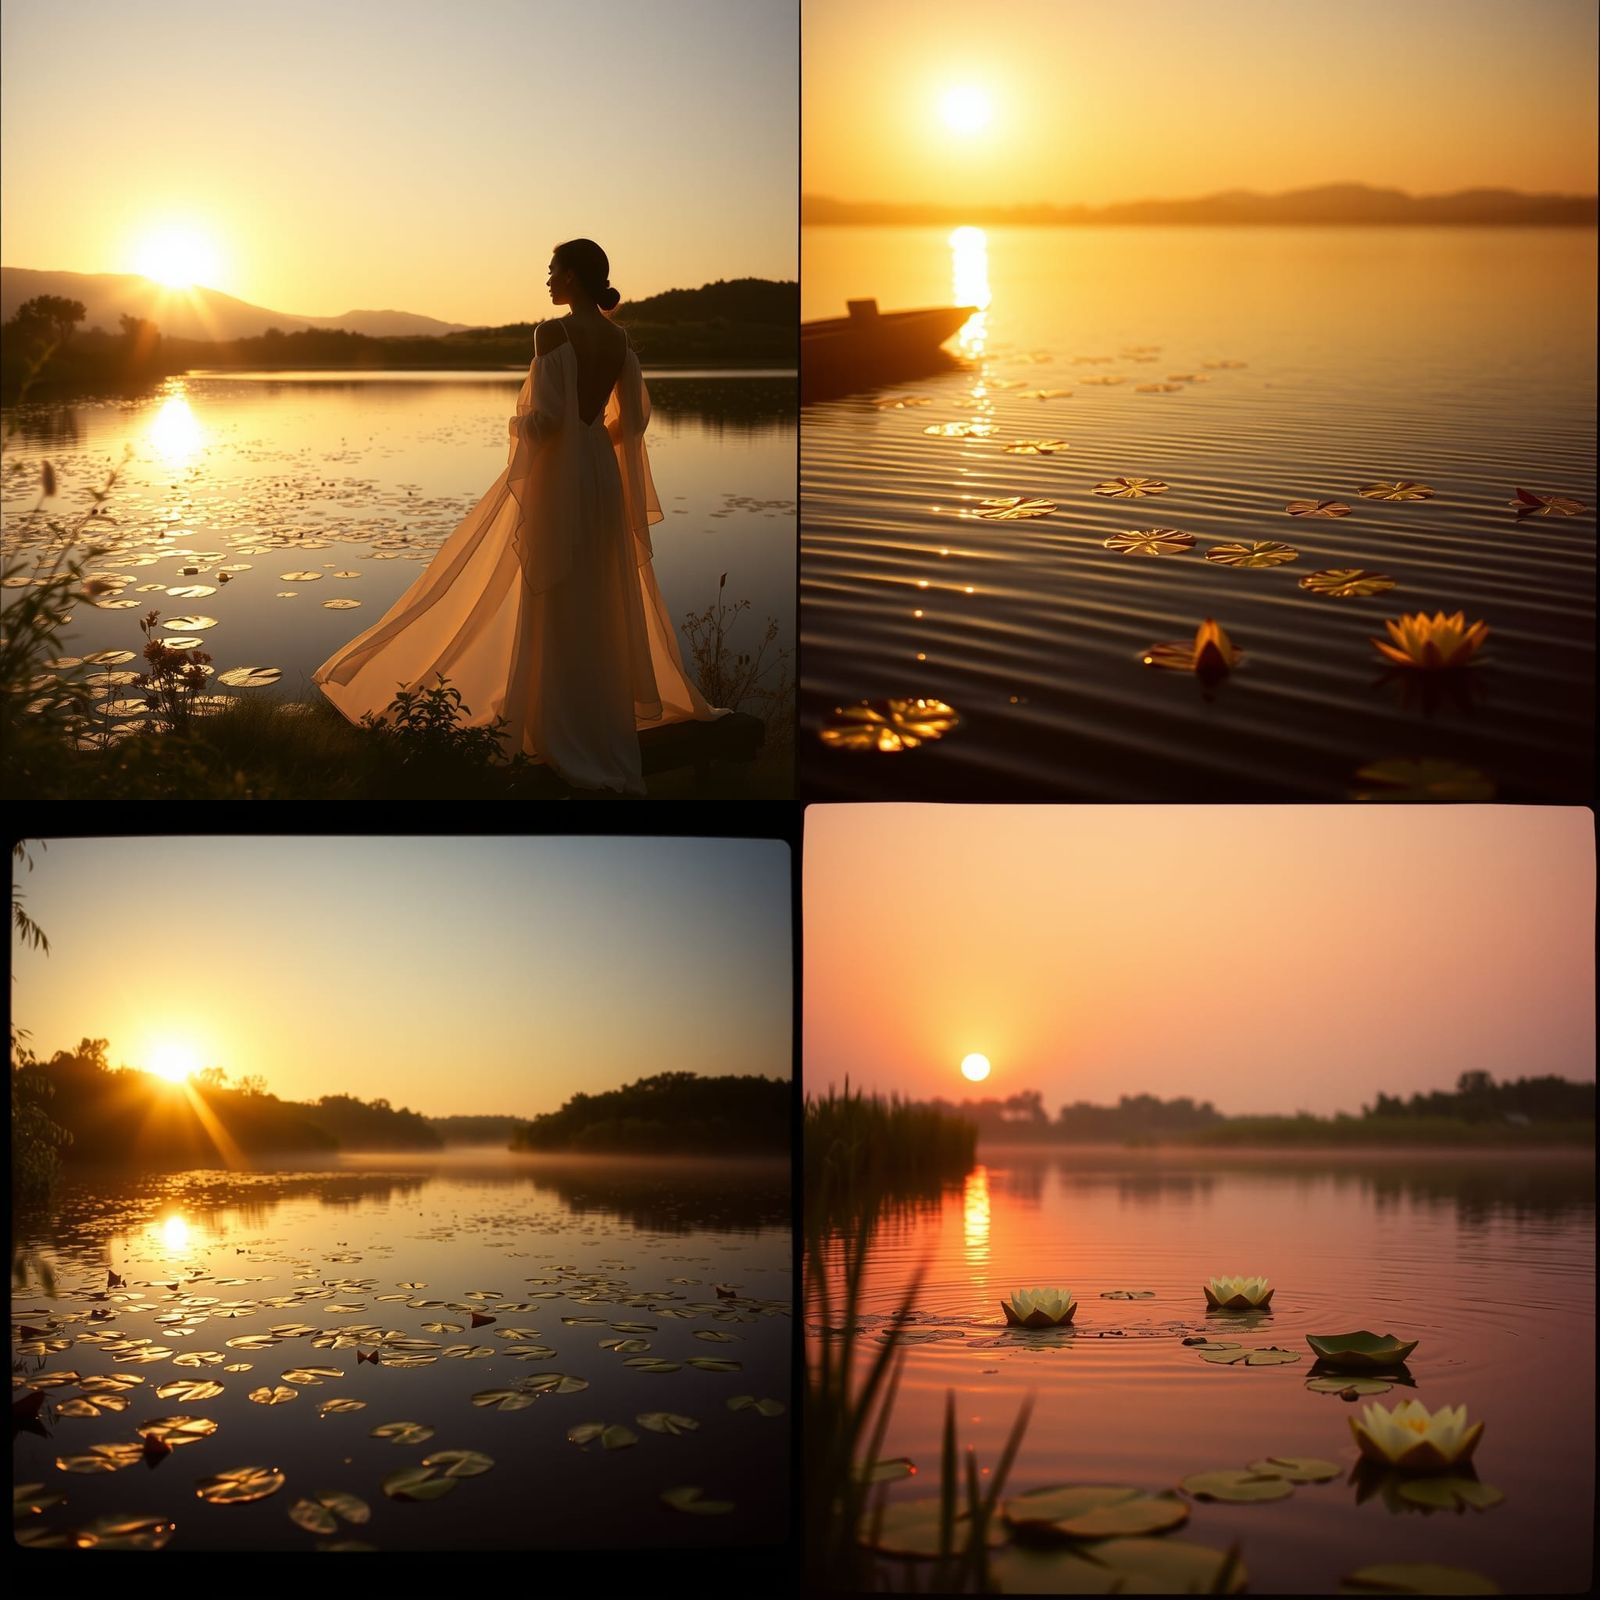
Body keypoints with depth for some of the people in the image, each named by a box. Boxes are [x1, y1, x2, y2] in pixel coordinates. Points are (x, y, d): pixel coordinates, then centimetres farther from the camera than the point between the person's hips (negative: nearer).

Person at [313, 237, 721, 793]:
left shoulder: (554, 333, -16)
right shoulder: (619, 338, 6)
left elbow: (545, 417, -21)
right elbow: (635, 418, 10)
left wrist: (518, 424, 0)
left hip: (560, 478, -7)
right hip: (604, 474, 7)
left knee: (560, 608, 0)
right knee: (603, 606, 15)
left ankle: (570, 739, 4)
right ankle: (610, 722, 24)